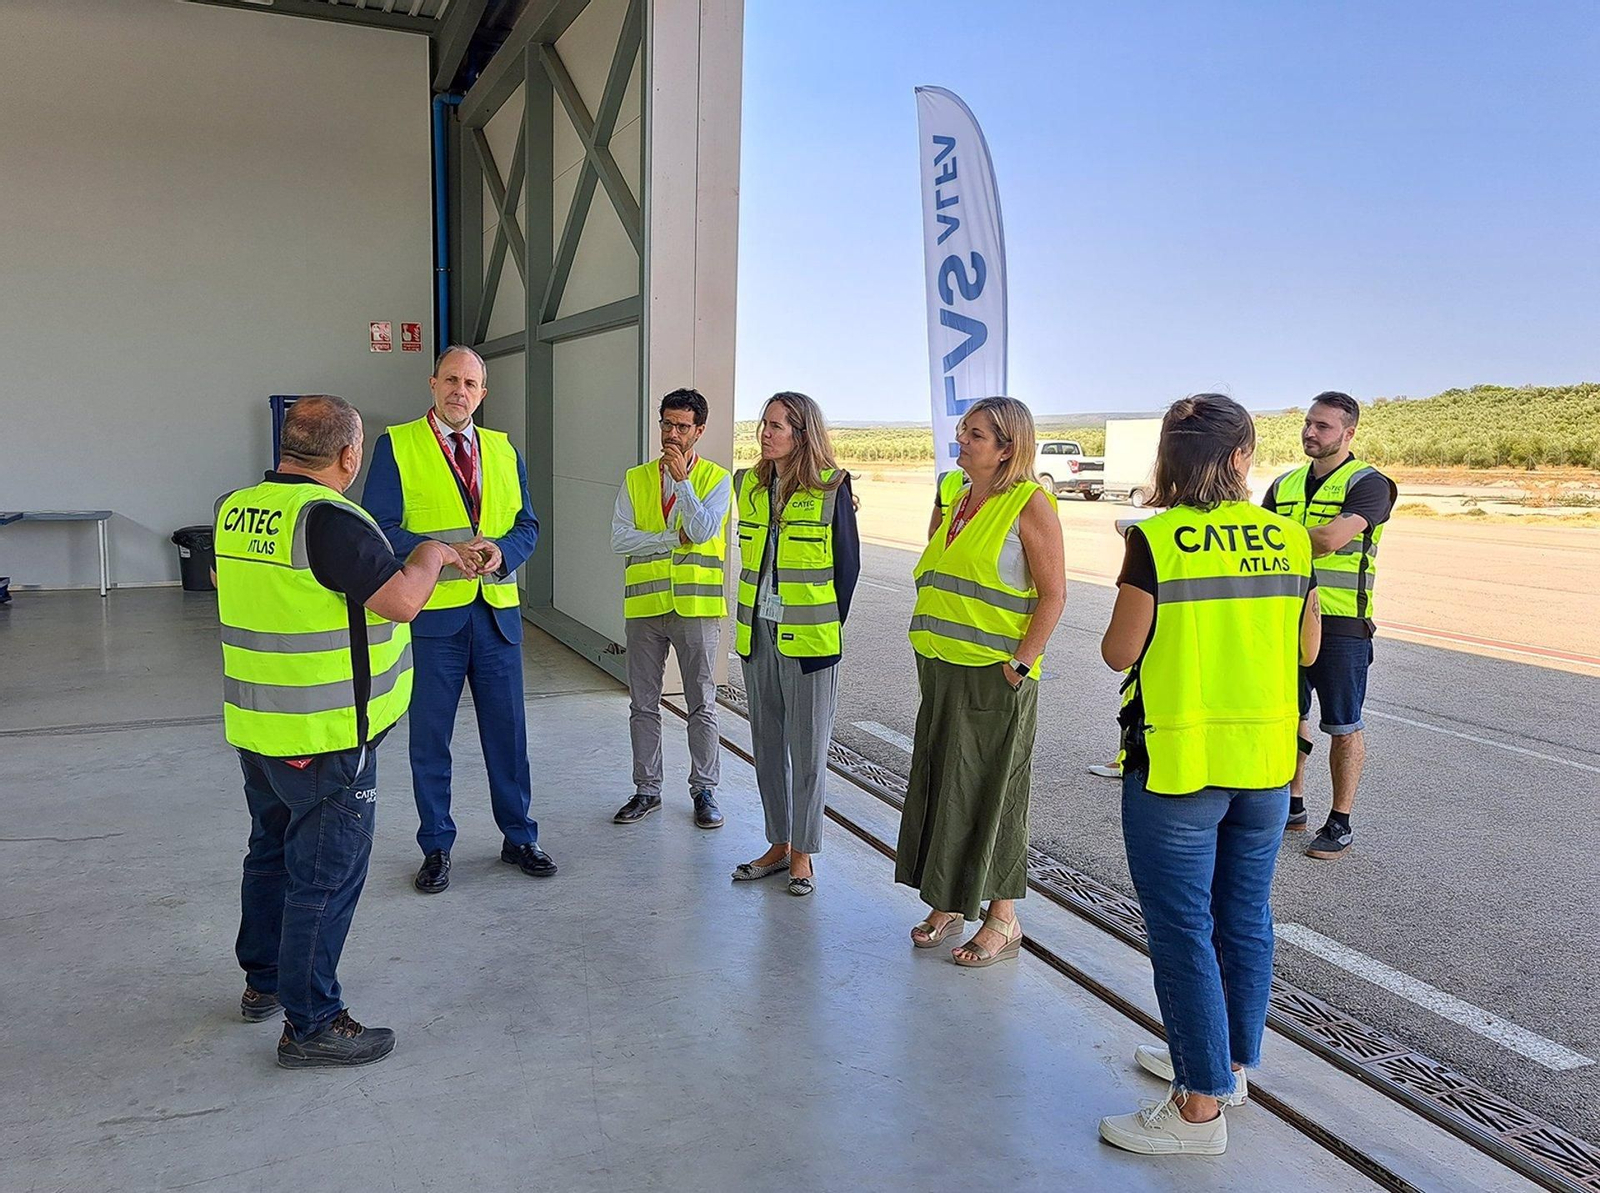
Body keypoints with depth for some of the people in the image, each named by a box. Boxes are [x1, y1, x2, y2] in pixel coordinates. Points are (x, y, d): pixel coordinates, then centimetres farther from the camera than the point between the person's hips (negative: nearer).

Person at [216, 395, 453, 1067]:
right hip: (326, 736, -9)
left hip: (255, 727, 9)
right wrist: (431, 554, -4)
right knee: (326, 874, 1)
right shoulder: (328, 518, -23)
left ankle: (264, 981, 39)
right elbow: (401, 600, -23)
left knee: (273, 851, 23)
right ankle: (311, 1024, 11)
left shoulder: (235, 511, 4)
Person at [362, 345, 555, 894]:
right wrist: (441, 552, -22)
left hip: (497, 611, 3)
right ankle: (436, 849, 23)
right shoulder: (397, 444, -1)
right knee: (430, 739, 8)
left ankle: (519, 838, 27)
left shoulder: (503, 449, 11)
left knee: (508, 732, 11)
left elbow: (527, 525, 10)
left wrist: (501, 552, -11)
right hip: (430, 615, -3)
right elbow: (379, 526, -8)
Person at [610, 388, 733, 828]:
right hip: (645, 606, 3)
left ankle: (704, 791, 18)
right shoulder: (636, 479, 7)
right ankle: (647, 789, 22)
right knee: (643, 705, 9)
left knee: (702, 705, 5)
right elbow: (620, 539, -4)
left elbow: (703, 531, -15)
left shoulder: (716, 479, 1)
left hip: (697, 606, -2)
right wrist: (673, 537, -11)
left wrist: (682, 479, -15)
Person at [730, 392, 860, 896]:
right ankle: (779, 844, 26)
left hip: (808, 641, -6)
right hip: (757, 633, 6)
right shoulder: (749, 484, 8)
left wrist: (828, 626, -3)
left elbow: (847, 564, -4)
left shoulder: (832, 488, -8)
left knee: (807, 749, 3)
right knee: (766, 745, 13)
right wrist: (756, 616, 11)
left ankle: (802, 852, 16)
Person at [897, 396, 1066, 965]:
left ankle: (1002, 919, 15)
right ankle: (946, 904, 26)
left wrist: (1021, 663, -18)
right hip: (941, 667, 8)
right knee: (938, 783, 12)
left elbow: (1053, 594, -14)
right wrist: (930, 646, 14)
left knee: (992, 792, 1)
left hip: (995, 674, -8)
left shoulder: (1029, 502, -10)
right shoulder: (959, 498, 13)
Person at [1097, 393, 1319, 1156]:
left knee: (1182, 930, 4)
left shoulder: (1156, 539, -14)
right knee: (1245, 918, 19)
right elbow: (1308, 649, 9)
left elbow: (1120, 653, -10)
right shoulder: (1288, 539, 0)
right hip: (1266, 760, 6)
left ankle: (1201, 1107, 12)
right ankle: (1229, 1061, 36)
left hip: (1177, 762, -5)